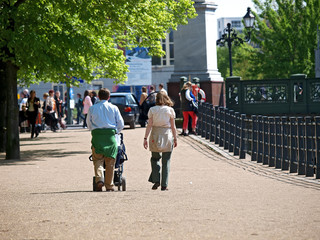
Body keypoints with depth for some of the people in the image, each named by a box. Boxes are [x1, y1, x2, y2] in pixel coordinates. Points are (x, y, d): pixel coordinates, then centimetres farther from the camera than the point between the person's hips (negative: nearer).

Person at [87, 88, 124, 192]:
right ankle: (109, 186, 6)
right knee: (110, 162, 5)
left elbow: (89, 125, 13)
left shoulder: (92, 108, 7)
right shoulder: (114, 108, 5)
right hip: (111, 135, 0)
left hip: (97, 135, 0)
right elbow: (121, 124, 6)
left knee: (98, 160, 4)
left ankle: (99, 179, -19)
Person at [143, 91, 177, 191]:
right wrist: (175, 139, 7)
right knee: (166, 162, 5)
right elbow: (173, 127, -1)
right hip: (167, 135, -1)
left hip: (155, 136, 1)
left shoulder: (152, 110, -1)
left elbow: (149, 125, -4)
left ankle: (156, 180, 2)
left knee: (155, 158, 17)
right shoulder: (170, 110, -2)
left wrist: (145, 138, -2)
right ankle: (164, 185, 4)